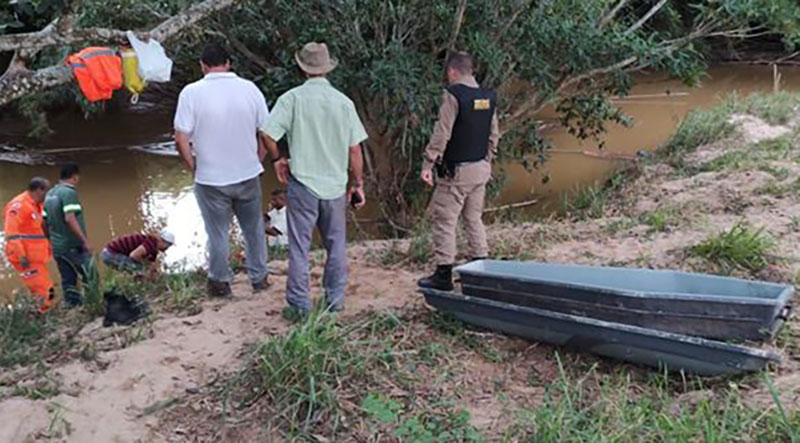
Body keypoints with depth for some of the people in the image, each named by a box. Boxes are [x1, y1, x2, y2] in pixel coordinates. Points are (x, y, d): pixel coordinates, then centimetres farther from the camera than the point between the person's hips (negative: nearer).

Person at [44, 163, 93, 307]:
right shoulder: (69, 192, -12)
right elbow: (70, 219, -22)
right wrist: (85, 241, -22)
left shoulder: (50, 194, 14)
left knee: (68, 282, 9)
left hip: (57, 247, 8)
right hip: (73, 246, -8)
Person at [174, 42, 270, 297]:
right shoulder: (250, 89, -5)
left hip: (211, 179, -2)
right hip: (248, 175, 2)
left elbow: (181, 139, -13)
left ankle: (221, 282, 30)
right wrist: (255, 162, 11)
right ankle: (259, 278, 31)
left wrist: (194, 169, 2)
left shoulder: (191, 93, -11)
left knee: (218, 233, 15)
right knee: (254, 229, 19)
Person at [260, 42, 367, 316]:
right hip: (335, 185, 3)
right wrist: (358, 183, 11)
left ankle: (299, 305, 13)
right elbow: (355, 149, 1)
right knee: (336, 245, 15)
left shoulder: (292, 98, -8)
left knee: (299, 247, 6)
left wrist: (277, 159, 4)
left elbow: (267, 134, -15)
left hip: (302, 183, -2)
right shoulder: (343, 102, 0)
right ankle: (335, 300, 24)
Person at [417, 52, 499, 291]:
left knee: (444, 220, 0)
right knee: (474, 218, 18)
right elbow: (494, 135, 14)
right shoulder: (489, 97, 8)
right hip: (481, 168, 7)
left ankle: (443, 274, 3)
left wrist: (428, 163, -14)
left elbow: (442, 133, -18)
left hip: (456, 170, -7)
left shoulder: (453, 94, -13)